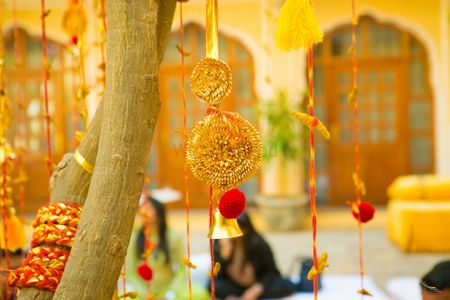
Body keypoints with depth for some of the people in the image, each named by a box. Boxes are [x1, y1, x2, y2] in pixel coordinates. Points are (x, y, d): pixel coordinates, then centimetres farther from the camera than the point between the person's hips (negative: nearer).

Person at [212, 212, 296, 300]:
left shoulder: (258, 244, -14)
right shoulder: (221, 242, -10)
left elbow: (271, 272, -8)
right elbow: (216, 274, -14)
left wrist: (256, 290, -23)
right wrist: (225, 254, -29)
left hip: (257, 285, 1)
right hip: (233, 287, 0)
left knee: (289, 286, -27)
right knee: (212, 285, -31)